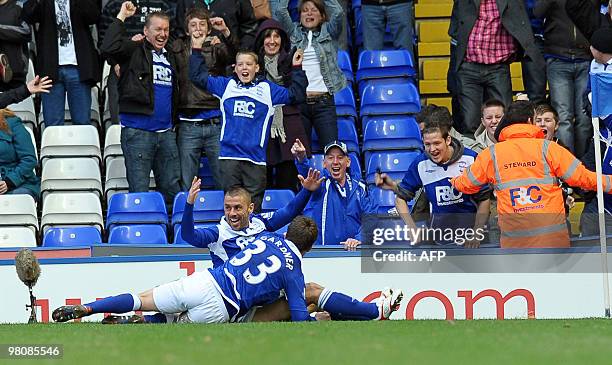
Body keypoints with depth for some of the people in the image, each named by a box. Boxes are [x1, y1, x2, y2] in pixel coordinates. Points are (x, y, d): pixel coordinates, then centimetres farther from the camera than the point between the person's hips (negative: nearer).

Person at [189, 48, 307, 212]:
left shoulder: (267, 89, 12)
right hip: (229, 156, 1)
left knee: (254, 205, -1)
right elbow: (198, 76, 20)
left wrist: (297, 69, 5)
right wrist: (197, 51, 18)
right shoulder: (226, 85, 15)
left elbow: (295, 95, 10)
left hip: (256, 158, -1)